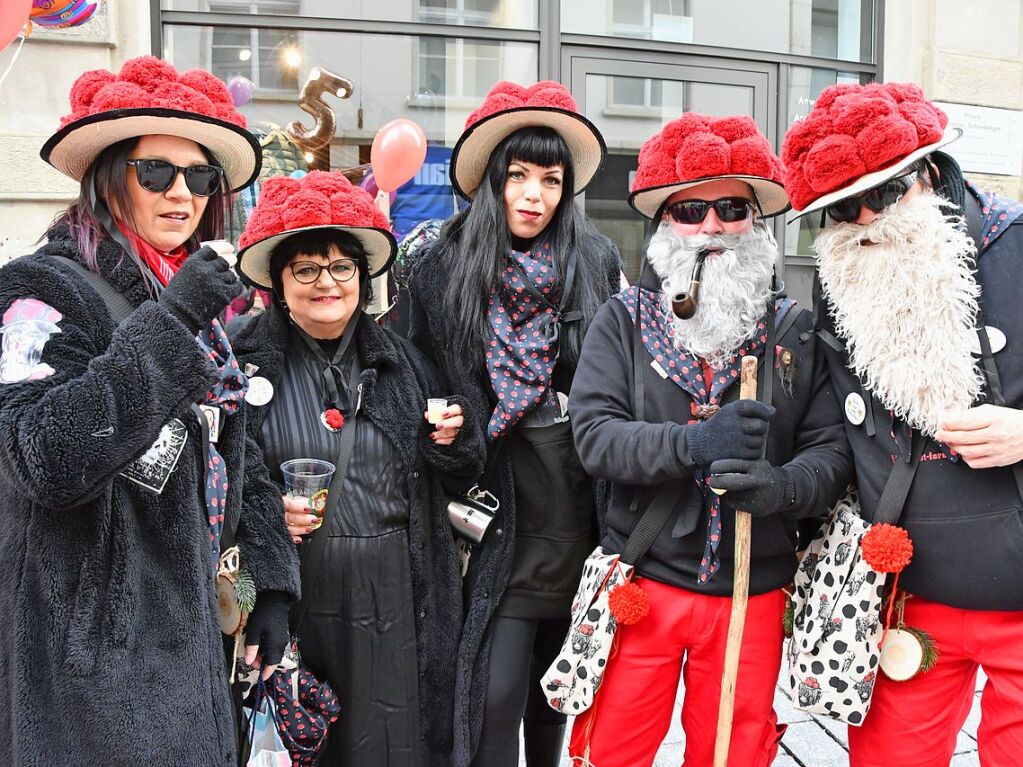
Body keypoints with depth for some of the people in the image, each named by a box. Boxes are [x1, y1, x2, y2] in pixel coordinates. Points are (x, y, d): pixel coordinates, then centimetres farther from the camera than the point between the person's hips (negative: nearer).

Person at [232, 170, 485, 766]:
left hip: (396, 601, 3)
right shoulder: (247, 364, -3)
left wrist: (453, 443, -6)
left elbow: (453, 485, 14)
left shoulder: (402, 361, 7)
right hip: (296, 600, -2)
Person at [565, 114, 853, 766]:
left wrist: (783, 486, -22)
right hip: (641, 585, -1)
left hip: (754, 593, 2)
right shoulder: (624, 321, 0)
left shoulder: (797, 332, 4)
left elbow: (833, 450, -1)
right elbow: (595, 435, -11)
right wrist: (693, 444, -25)